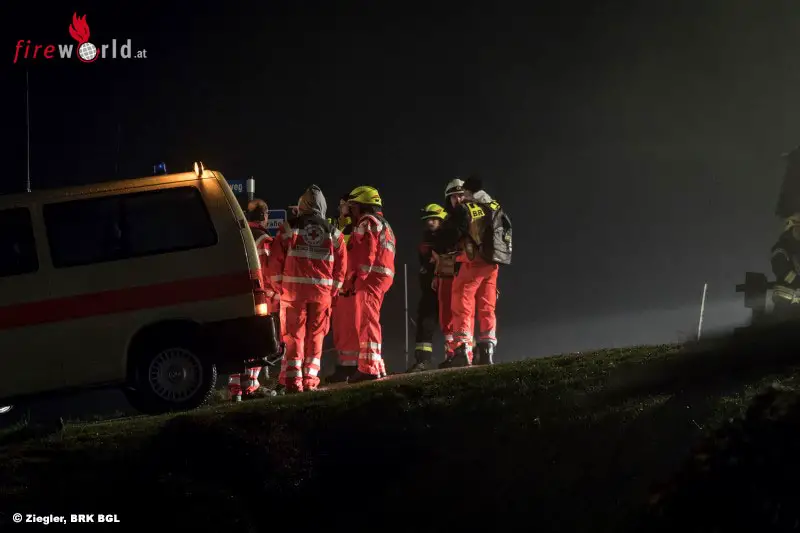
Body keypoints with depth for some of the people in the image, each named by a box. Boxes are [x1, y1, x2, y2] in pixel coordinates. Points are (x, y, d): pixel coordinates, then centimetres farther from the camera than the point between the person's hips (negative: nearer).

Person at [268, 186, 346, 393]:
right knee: (315, 336, 9)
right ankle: (310, 379, 7)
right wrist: (332, 290, 13)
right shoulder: (333, 233, 10)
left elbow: (275, 259, -3)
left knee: (294, 334, 1)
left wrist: (279, 285, 6)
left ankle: (293, 380, -6)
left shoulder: (289, 228, 2)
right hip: (322, 291, 2)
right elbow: (341, 266, 7)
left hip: (294, 289, -2)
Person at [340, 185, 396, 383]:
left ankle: (368, 367, -19)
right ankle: (376, 366, 19)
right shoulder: (384, 225, 27)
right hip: (383, 277, 10)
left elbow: (365, 255, -16)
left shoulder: (367, 222, -5)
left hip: (369, 278, -10)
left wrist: (352, 280, -16)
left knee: (366, 322, -13)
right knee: (370, 322, 16)